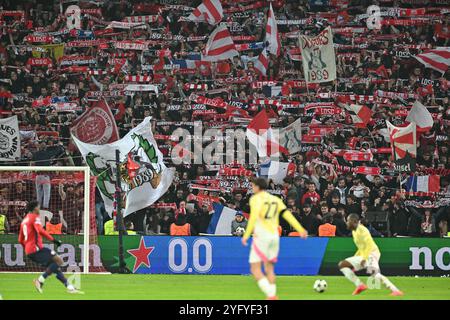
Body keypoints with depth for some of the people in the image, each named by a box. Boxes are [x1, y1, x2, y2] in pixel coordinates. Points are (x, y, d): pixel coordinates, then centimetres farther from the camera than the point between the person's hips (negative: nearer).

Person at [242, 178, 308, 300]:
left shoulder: (256, 198, -5)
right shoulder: (275, 199, 13)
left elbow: (254, 216, -20)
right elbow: (287, 214, 5)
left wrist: (246, 235, -22)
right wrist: (300, 229, 1)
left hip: (261, 236, -7)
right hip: (274, 237, 7)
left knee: (255, 269, -4)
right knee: (269, 268, 18)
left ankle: (271, 295, -21)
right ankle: (272, 296, 13)